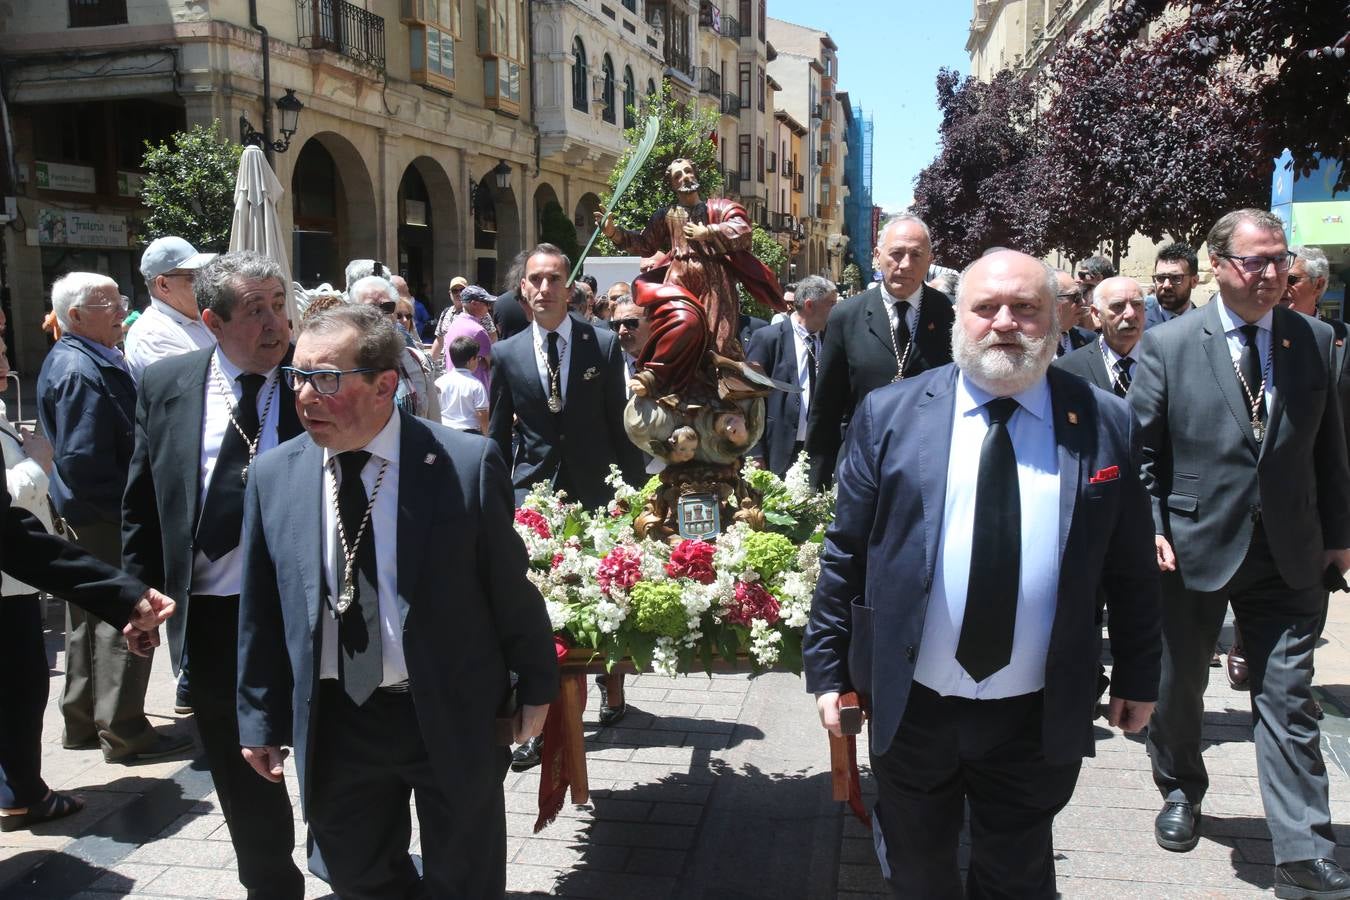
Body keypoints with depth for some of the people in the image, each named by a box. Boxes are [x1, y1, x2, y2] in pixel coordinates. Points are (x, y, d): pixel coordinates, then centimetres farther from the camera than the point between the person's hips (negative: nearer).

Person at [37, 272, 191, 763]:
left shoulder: (83, 359, 13)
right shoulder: (80, 371, -20)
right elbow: (82, 460, -25)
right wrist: (130, 511, -20)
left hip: (89, 515, 11)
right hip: (106, 518, -11)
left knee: (91, 621, 18)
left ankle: (84, 723, 30)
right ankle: (123, 732, 9)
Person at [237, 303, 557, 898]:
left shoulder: (467, 463, -15)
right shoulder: (273, 475, -4)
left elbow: (511, 584, -7)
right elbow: (261, 610, 2)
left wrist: (535, 686, 1)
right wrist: (261, 719, 6)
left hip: (454, 718, -3)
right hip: (334, 725, 3)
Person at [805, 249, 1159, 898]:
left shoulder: (1105, 424, -3)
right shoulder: (889, 415, -5)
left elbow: (1132, 569, 3)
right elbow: (845, 553, -2)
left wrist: (1137, 677, 7)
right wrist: (827, 669, -1)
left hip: (1039, 717, 0)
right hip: (910, 705, 0)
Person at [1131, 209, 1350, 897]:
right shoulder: (1168, 344, -6)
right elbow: (1140, 448, -4)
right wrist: (1151, 529, -12)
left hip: (1288, 556, 2)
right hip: (1193, 549, -1)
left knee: (1288, 703, 2)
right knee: (1178, 688, 15)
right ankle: (1181, 791, 40)